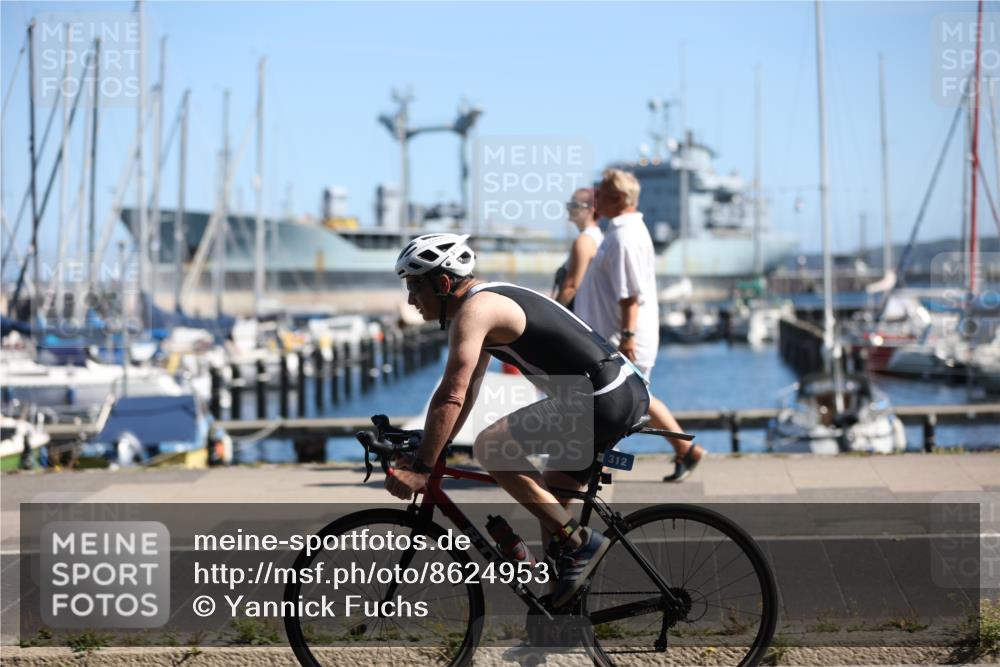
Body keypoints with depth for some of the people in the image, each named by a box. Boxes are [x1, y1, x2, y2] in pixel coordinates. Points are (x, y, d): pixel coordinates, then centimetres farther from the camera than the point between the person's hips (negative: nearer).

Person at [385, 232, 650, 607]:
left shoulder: (473, 311, -12)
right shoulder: (489, 303, 19)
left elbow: (451, 397, -21)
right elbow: (466, 391, 25)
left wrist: (420, 468, -19)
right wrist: (431, 448, 23)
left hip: (601, 400, -11)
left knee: (490, 446, -12)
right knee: (548, 501, 19)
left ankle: (579, 543, -9)